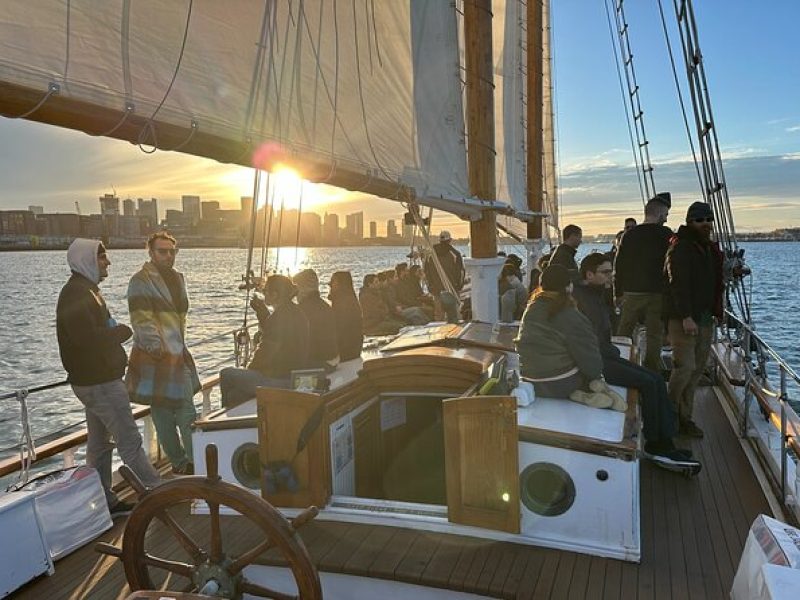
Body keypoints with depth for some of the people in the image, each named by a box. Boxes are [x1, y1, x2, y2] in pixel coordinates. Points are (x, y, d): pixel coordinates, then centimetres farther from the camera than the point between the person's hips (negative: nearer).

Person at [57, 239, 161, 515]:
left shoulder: (85, 290, 15)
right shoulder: (76, 294, -18)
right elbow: (88, 338, -26)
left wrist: (115, 331, 0)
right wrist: (122, 331, -13)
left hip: (96, 379, 10)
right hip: (99, 382, -10)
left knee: (99, 443, 16)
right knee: (130, 440, -3)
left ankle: (105, 500, 25)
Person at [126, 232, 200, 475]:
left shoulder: (177, 277, 15)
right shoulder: (140, 281, -10)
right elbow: (142, 320, -18)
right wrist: (155, 345, -26)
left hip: (179, 356, 7)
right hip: (155, 357, -7)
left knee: (187, 413, 11)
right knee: (162, 415, 3)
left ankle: (196, 461, 19)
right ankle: (179, 462, 14)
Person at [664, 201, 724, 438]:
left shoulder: (711, 248, 18)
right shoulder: (680, 248, -9)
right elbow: (678, 284, -19)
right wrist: (686, 317, -25)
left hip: (705, 318, 8)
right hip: (683, 318, -8)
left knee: (697, 369, 7)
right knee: (685, 367, -12)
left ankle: (684, 418, 15)